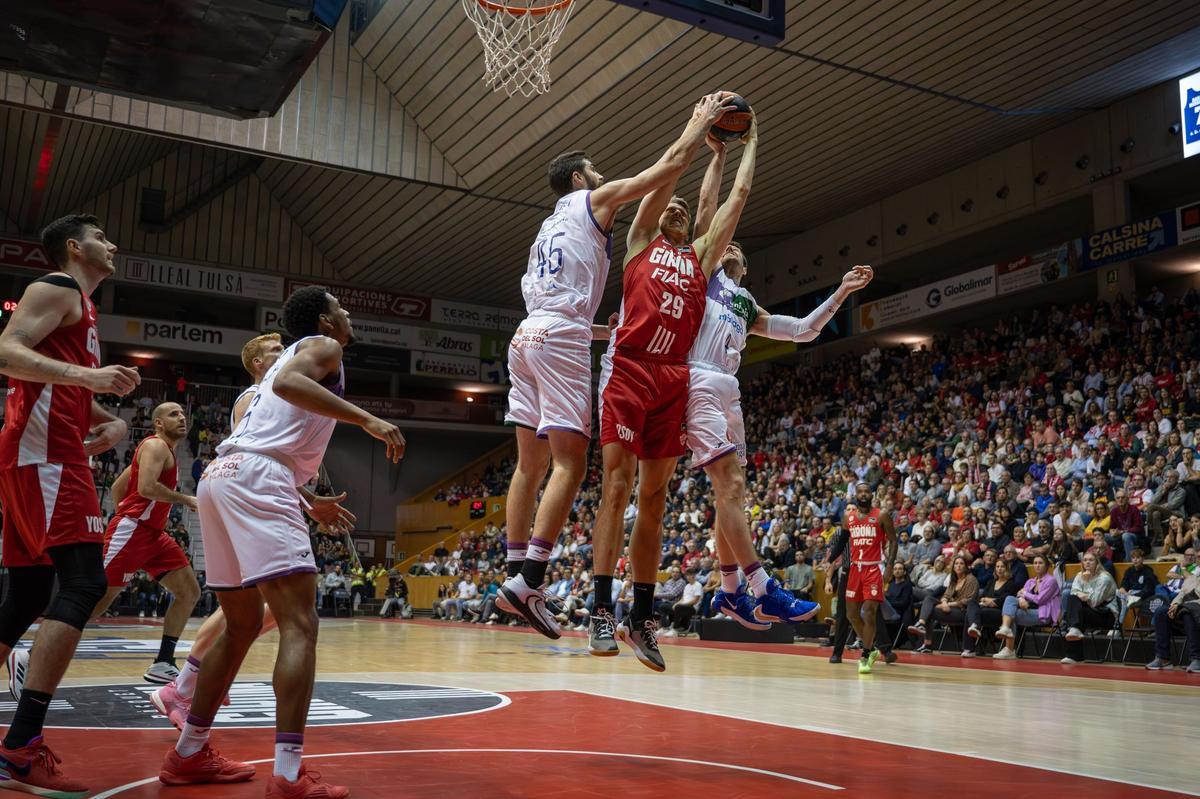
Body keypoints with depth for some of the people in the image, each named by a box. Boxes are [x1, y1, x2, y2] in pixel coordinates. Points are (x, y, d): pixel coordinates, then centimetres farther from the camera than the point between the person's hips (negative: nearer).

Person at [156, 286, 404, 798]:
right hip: (257, 478, -10)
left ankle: (188, 754, 26)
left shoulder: (292, 354, 32)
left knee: (242, 626, 19)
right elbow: (287, 384, -18)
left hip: (220, 475, 10)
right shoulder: (323, 346, 5)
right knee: (299, 624, -13)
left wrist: (308, 500, 43)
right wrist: (366, 419, -23)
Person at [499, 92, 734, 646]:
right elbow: (670, 165, 4)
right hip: (561, 336, -8)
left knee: (531, 463, 9)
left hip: (526, 336, 9)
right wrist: (703, 119, 18)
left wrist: (602, 330, 35)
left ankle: (516, 575, 9)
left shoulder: (549, 224, 29)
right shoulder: (595, 199, 7)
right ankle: (528, 581, -18)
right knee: (570, 464, -11)